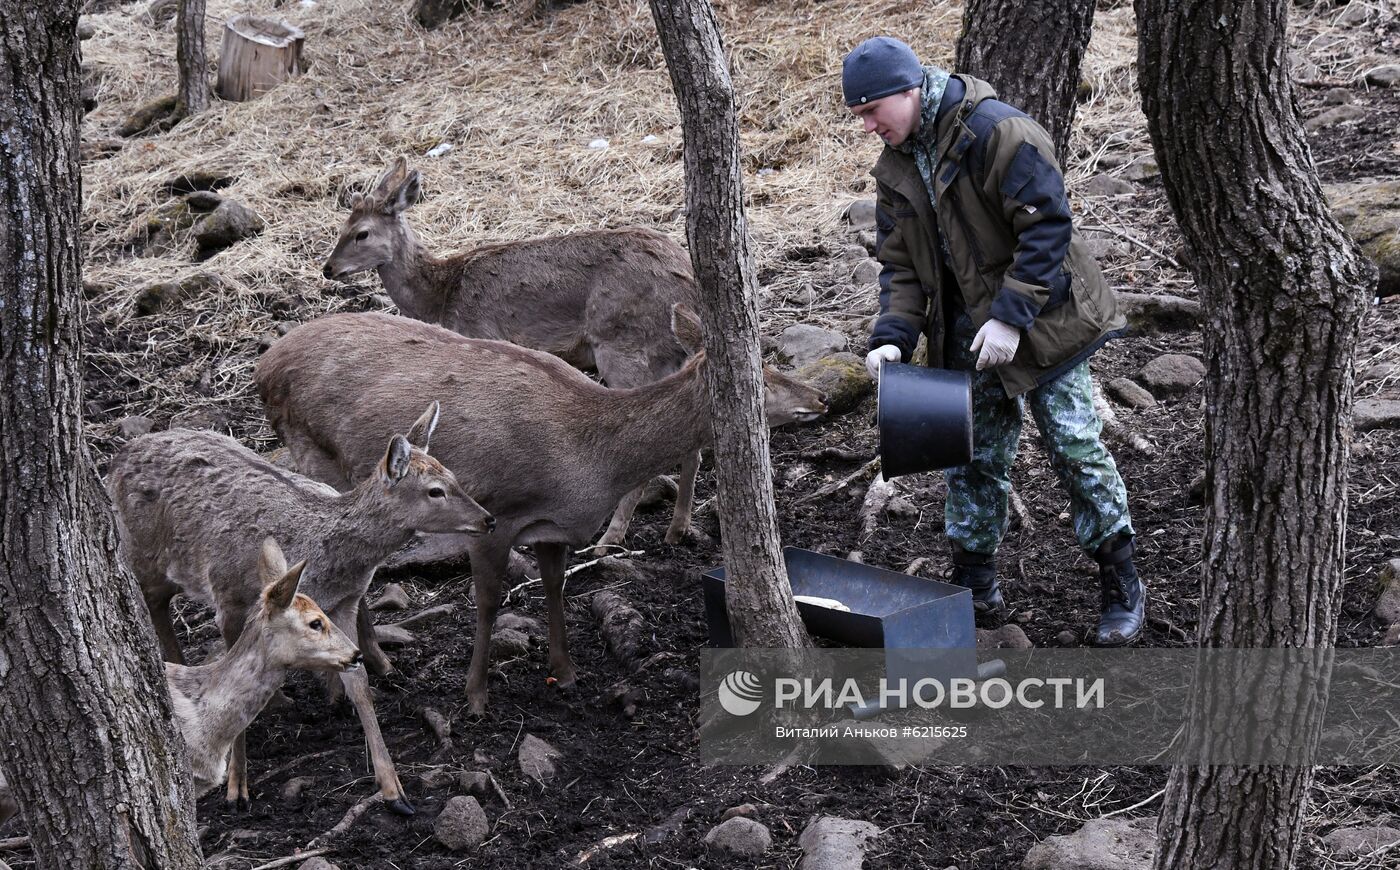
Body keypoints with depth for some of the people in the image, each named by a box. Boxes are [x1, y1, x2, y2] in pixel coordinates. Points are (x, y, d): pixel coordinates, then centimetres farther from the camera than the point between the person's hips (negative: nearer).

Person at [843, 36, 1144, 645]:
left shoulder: (995, 130, -20)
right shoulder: (895, 166, 5)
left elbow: (1048, 224, -23)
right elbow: (899, 263, 7)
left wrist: (1011, 316, -25)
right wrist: (892, 336, -9)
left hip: (1041, 321, -7)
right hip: (967, 335, 7)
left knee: (1075, 449, -3)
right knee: (974, 458, 10)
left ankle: (1121, 587, 11)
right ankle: (975, 588, 22)